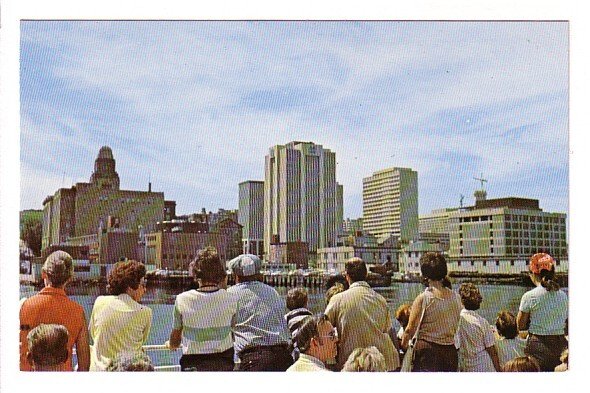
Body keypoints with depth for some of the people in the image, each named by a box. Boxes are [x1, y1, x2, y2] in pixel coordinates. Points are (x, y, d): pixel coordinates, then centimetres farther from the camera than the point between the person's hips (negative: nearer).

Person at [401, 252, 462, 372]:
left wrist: (404, 344, 10)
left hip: (427, 350, -5)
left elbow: (410, 330, -7)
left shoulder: (422, 299, -9)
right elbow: (459, 327, 11)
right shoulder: (455, 298, 4)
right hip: (450, 351, 5)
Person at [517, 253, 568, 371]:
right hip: (560, 345, 4)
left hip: (537, 346, -4)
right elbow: (566, 327, 10)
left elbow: (520, 326, -3)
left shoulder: (529, 296, -9)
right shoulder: (563, 296, 4)